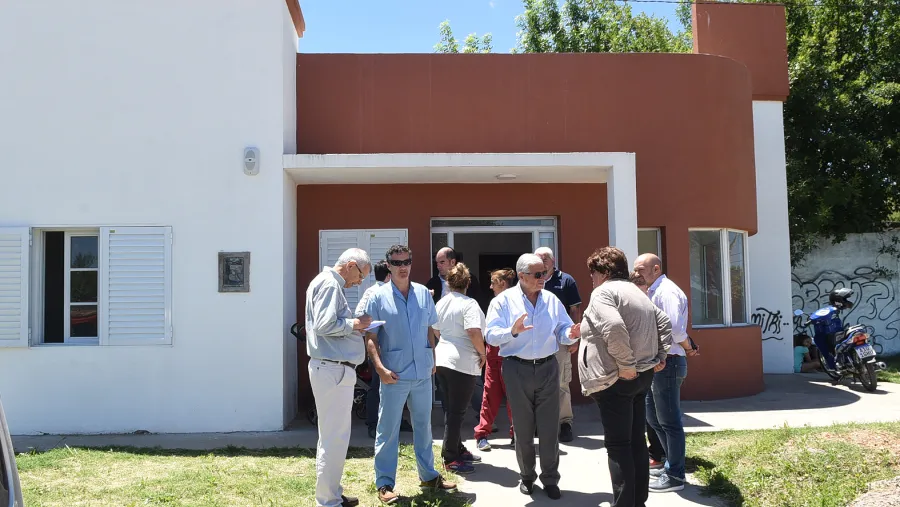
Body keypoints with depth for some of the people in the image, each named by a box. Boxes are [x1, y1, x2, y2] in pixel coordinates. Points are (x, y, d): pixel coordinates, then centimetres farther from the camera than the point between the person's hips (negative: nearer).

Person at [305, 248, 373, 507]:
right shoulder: (329, 284, -12)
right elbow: (325, 325, -23)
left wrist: (354, 324, 6)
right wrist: (354, 324, -10)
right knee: (335, 438, -4)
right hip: (333, 369, -11)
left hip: (333, 369, 11)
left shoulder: (329, 283, 19)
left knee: (331, 436, 17)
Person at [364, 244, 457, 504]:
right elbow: (370, 337, -8)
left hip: (423, 372, 4)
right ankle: (384, 483, 15)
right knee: (388, 430, 4)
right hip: (395, 374, -4)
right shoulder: (378, 297, -6)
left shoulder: (423, 293, 5)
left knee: (423, 425, 17)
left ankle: (428, 475, 31)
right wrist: (380, 367, -17)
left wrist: (433, 359, 11)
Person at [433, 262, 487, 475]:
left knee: (452, 408, 17)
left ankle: (457, 449, 28)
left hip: (441, 359, 8)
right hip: (463, 362, -8)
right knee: (457, 410, -1)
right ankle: (451, 459, 4)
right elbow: (474, 332, -23)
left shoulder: (441, 303, 10)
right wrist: (482, 353, -9)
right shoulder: (469, 304, -12)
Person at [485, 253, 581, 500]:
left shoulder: (552, 300, 5)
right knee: (523, 428, 11)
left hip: (548, 368, 2)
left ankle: (550, 480, 19)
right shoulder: (503, 300, -5)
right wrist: (512, 331, -31)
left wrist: (571, 334, -19)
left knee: (549, 428, 6)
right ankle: (527, 476, 29)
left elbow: (562, 331, 3)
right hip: (517, 370, -2)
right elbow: (491, 336, -14)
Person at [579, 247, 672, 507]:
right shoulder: (637, 293, 18)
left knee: (617, 445, -3)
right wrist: (660, 355, 16)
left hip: (616, 379, -9)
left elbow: (614, 327, -28)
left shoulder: (603, 292, -12)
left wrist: (625, 365, -22)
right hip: (642, 375, 9)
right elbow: (664, 323, 21)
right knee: (636, 441, 14)